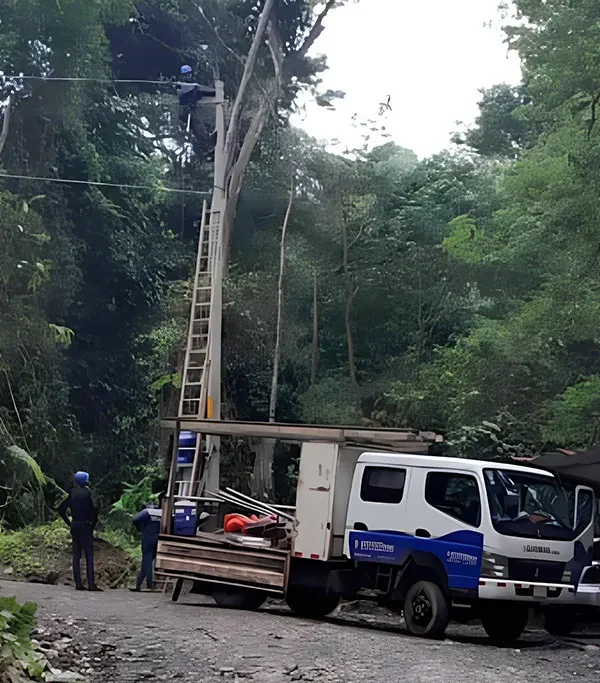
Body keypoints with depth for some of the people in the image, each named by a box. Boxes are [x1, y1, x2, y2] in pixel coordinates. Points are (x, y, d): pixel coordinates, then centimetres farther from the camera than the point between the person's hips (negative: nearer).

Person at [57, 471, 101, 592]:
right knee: (89, 555, -3)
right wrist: (93, 523, -2)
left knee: (76, 555, 7)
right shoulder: (88, 493, -9)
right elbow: (94, 510, -15)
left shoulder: (72, 494, 6)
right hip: (86, 526, -5)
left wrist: (69, 523, 12)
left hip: (74, 526, 5)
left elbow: (61, 509, 9)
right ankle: (91, 584, -8)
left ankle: (78, 584, 6)